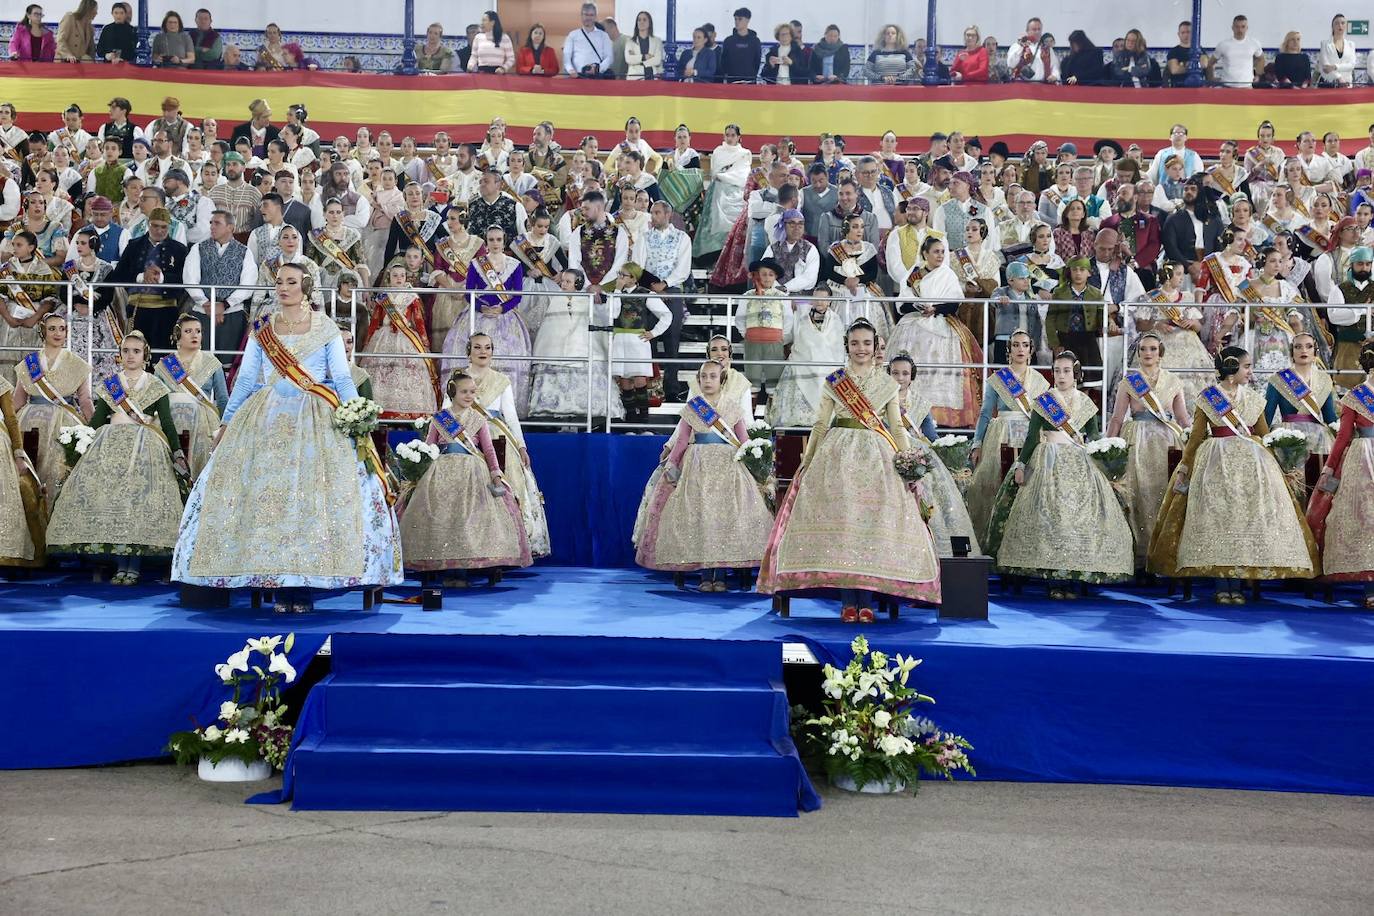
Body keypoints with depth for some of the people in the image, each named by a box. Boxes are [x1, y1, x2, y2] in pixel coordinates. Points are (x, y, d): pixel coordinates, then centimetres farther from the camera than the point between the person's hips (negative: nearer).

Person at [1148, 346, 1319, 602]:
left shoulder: (1253, 398, 11)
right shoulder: (1207, 398, 0)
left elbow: (1265, 434, 17)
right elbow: (1196, 437, 1)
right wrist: (1184, 467, 0)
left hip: (1250, 462, 3)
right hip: (1216, 463, -3)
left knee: (1246, 518, -2)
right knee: (1217, 520, -5)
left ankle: (1237, 584, 4)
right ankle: (1222, 585, 2)